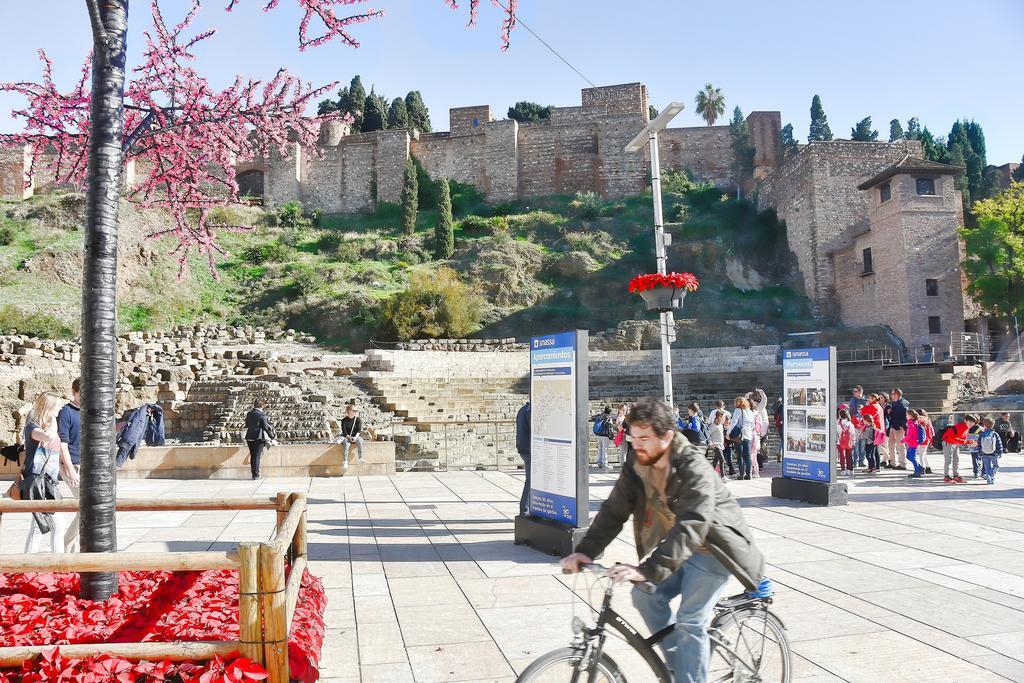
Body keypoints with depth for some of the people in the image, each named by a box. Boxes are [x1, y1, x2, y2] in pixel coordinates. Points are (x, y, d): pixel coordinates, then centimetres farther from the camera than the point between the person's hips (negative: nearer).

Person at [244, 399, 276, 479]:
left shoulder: (248, 414, 7)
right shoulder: (262, 415, -11)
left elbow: (247, 425, 14)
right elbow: (265, 427, -11)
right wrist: (272, 436, -2)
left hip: (249, 437, 5)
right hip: (259, 438, -5)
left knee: (252, 456, 12)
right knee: (257, 456, -1)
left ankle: (253, 474, 17)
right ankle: (256, 475, -3)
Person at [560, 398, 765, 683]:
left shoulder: (694, 469, -31)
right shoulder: (637, 465, -10)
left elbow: (691, 527, -42)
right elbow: (614, 511, -9)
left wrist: (648, 570, -51)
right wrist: (585, 551, -23)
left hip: (714, 545, -7)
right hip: (678, 544, 7)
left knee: (690, 620, -14)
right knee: (647, 595, -4)